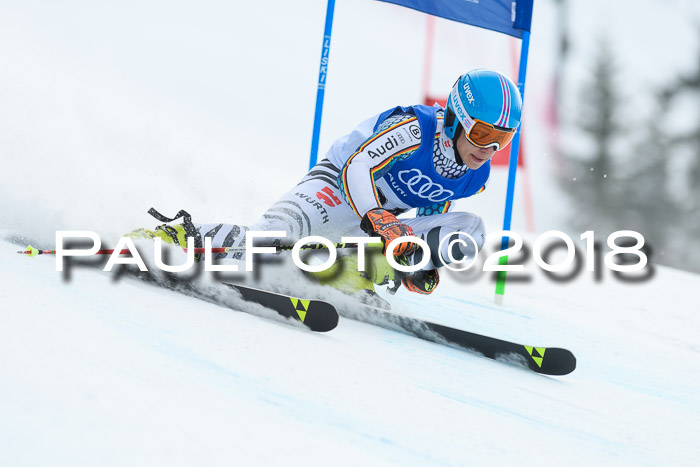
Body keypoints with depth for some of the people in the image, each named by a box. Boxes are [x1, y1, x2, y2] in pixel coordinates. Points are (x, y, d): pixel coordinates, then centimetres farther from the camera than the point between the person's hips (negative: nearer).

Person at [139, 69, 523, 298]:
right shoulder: (415, 127, -22)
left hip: (383, 222, 7)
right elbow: (358, 167, -27)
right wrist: (383, 225, -38)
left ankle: (357, 271, -21)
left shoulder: (476, 177, 0)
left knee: (470, 232, -14)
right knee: (276, 235, -35)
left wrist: (423, 263, 0)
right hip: (338, 186, -7)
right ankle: (180, 235, -15)